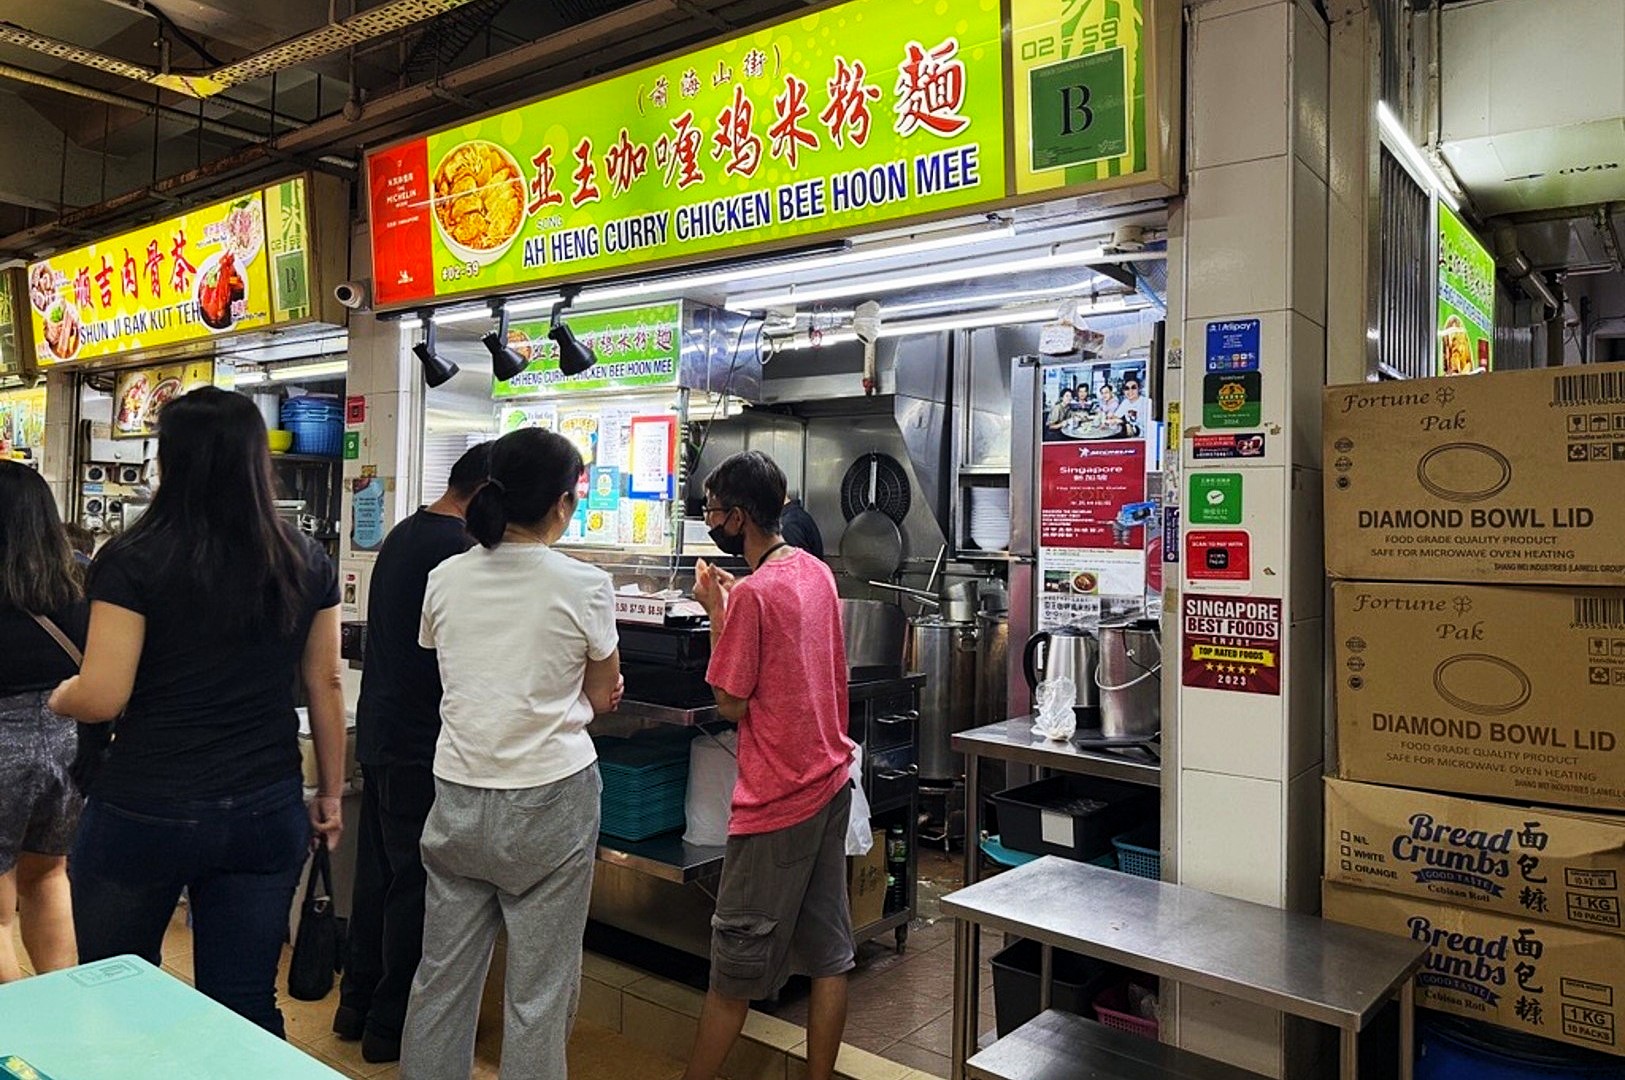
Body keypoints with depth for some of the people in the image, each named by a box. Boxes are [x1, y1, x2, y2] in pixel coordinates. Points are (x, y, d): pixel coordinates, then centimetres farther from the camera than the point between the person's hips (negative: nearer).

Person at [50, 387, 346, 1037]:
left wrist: (57, 696, 11)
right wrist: (330, 795, 13)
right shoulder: (306, 564, 0)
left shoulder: (133, 561, -11)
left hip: (143, 811, -2)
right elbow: (326, 685, 4)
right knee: (247, 1006, 11)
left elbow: (100, 699, -12)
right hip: (267, 812, 3)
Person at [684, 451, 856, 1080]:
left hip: (778, 798, -8)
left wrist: (717, 612, -8)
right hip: (831, 780, 8)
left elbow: (731, 703, -14)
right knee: (829, 955, 14)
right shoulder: (817, 573, 5)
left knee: (735, 969, 6)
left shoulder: (752, 593, -19)